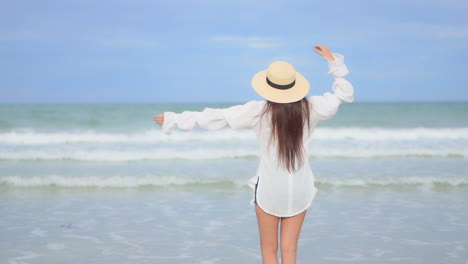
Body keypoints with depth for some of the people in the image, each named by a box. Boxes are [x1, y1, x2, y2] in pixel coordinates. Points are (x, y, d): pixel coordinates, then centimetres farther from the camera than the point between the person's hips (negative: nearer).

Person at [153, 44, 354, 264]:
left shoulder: (258, 111, -14)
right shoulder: (310, 108, -7)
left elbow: (217, 116, -10)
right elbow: (345, 93, 8)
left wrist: (176, 119, -2)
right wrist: (334, 63, 16)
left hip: (269, 188, -2)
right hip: (300, 190, 2)